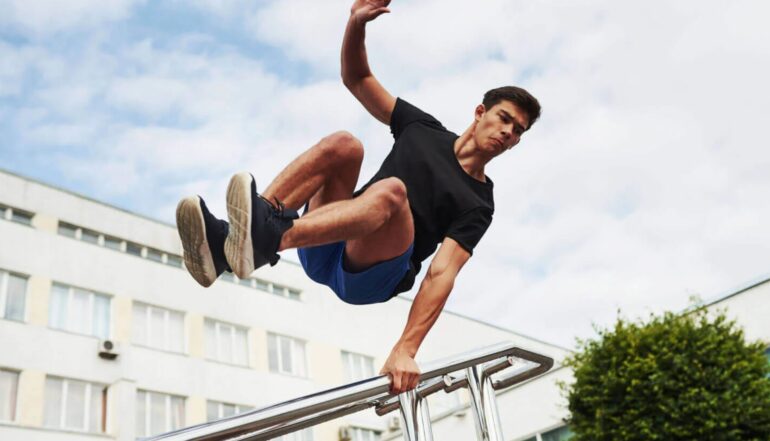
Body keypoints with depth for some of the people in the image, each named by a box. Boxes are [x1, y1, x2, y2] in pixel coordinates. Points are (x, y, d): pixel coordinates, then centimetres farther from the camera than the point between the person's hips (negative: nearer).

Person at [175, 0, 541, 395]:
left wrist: (406, 350, -25)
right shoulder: (425, 129, 15)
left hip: (370, 276, -4)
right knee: (343, 144, -22)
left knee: (391, 191, -34)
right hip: (324, 254, 4)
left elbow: (441, 273, -13)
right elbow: (357, 78, 17)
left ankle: (267, 239, -59)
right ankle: (227, 242, -38)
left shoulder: (477, 205, 3)